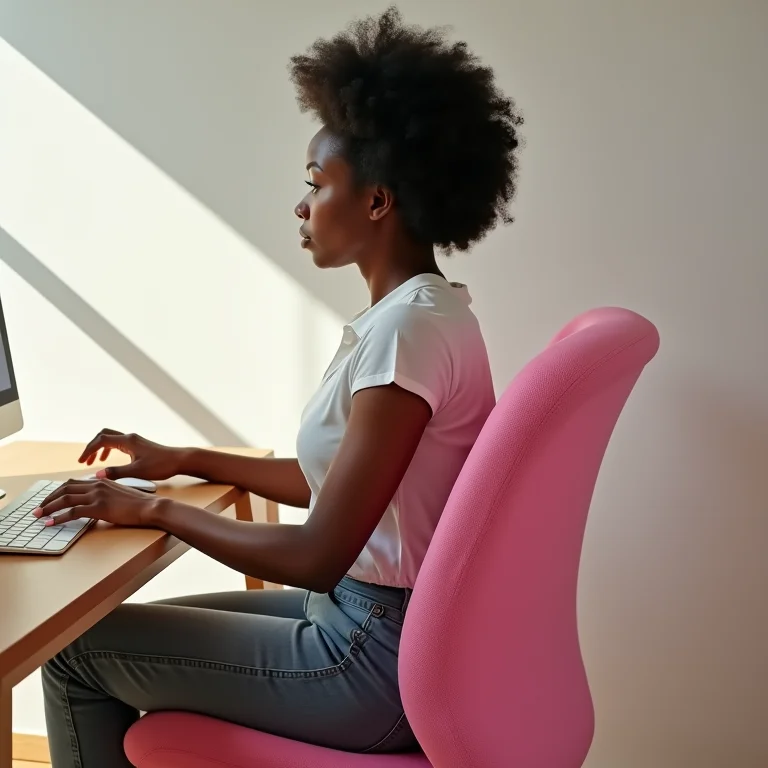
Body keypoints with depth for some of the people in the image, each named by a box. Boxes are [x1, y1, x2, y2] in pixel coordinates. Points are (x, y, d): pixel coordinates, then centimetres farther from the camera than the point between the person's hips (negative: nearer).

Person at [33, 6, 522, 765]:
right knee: (152, 626, 21)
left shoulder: (408, 326, -24)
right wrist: (185, 461, 16)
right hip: (375, 621, 9)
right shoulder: (418, 310, 7)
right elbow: (335, 479, 16)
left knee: (74, 647, 3)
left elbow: (317, 557, -25)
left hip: (379, 655, -9)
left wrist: (155, 508, -13)